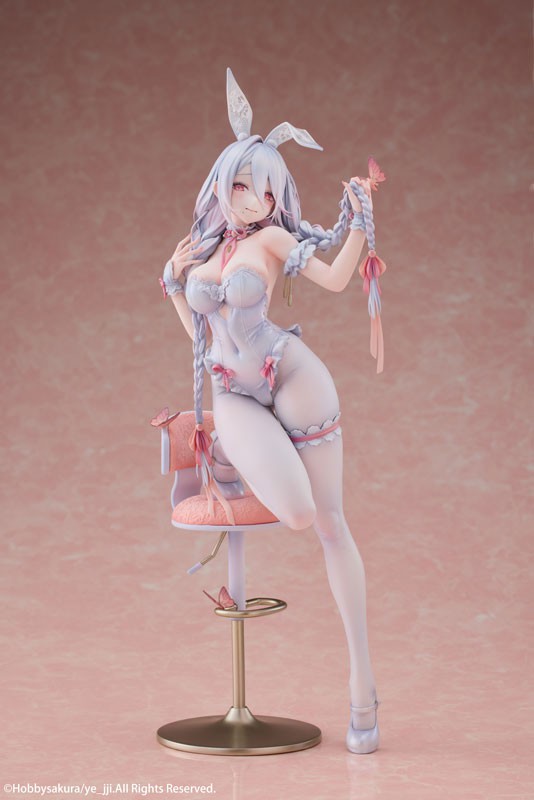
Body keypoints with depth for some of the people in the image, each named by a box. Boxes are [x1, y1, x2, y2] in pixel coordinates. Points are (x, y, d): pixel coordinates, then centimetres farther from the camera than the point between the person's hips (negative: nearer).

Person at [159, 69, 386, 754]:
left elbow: (336, 278, -9)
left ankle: (362, 682, -4)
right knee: (297, 513, -24)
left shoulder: (272, 239, 2)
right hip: (232, 396, 2)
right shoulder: (202, 249, 13)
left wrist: (361, 220, -17)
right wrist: (175, 280, 8)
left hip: (292, 377, -2)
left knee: (330, 523, -6)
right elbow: (197, 331, 20)